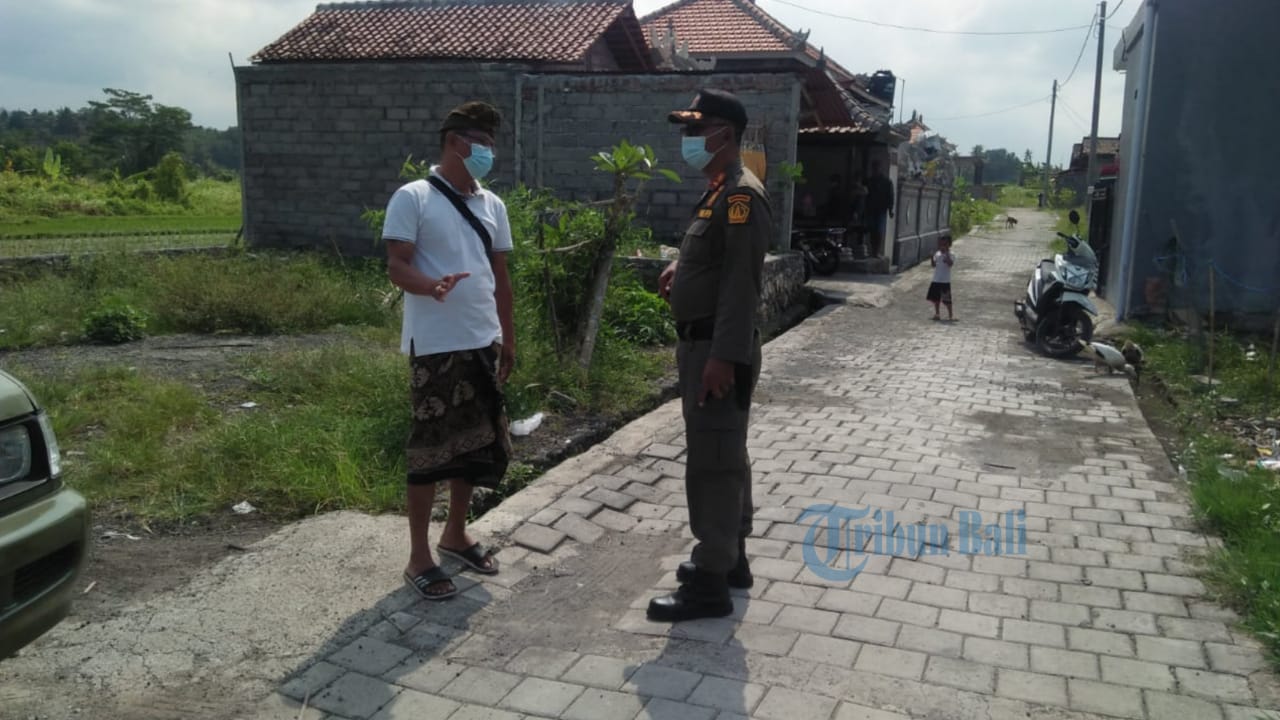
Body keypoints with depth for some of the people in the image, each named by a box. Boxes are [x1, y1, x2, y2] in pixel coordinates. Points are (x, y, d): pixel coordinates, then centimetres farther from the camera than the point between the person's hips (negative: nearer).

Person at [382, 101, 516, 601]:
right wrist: (431, 285, -33)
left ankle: (455, 535, 31)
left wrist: (507, 338, 17)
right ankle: (419, 556, 11)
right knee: (430, 448, -1)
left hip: (483, 344, 7)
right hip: (435, 346, -7)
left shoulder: (492, 205, 12)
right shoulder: (413, 198, -6)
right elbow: (396, 266, -11)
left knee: (478, 443, 13)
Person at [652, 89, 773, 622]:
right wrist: (680, 269, 9)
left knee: (712, 462, -6)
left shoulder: (742, 195, -17)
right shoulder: (717, 192, 15)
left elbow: (741, 280, -24)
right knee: (725, 455, 17)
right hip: (702, 342, 11)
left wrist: (723, 356, -27)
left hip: (720, 348, -11)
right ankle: (730, 558, 30)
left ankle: (710, 586, 2)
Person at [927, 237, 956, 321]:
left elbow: (950, 264, -26)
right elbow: (933, 265, 7)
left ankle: (950, 315, 7)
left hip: (945, 282, -6)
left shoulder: (950, 256, -9)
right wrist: (932, 258, -11)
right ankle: (937, 314, 25)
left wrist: (947, 254, -29)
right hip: (936, 280, 6)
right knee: (936, 298, 13)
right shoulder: (937, 254, 7)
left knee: (947, 300, -3)